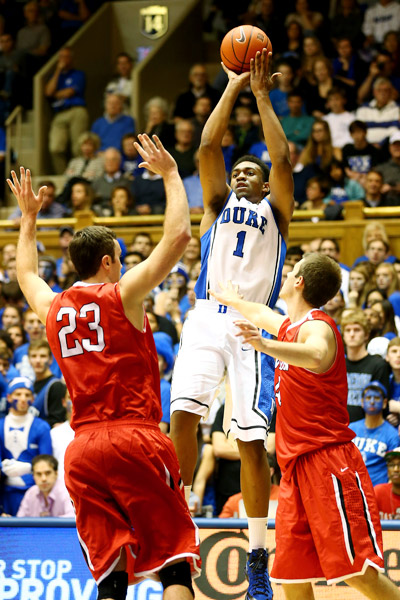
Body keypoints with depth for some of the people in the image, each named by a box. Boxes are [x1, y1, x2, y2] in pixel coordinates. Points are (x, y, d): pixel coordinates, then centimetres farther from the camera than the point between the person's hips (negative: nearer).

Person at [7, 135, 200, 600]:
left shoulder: (52, 309, 12)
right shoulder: (121, 295, -2)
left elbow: (25, 271, 36)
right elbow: (178, 235, -5)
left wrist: (28, 216, 46)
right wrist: (170, 174, 6)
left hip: (83, 449, 5)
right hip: (136, 439, -5)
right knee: (174, 561, -3)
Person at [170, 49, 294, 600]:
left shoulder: (274, 211, 16)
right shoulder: (218, 204, 21)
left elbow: (282, 158, 2)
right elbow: (207, 146, 9)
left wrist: (262, 94, 5)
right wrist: (233, 87, 8)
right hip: (206, 317, 2)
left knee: (251, 440, -6)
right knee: (182, 413, -20)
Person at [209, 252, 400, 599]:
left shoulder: (316, 327, -11)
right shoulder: (290, 326, 18)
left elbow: (315, 356, -37)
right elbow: (262, 315, 44)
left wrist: (265, 346, -52)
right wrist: (232, 301, 63)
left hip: (330, 463, -9)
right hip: (297, 467, 9)